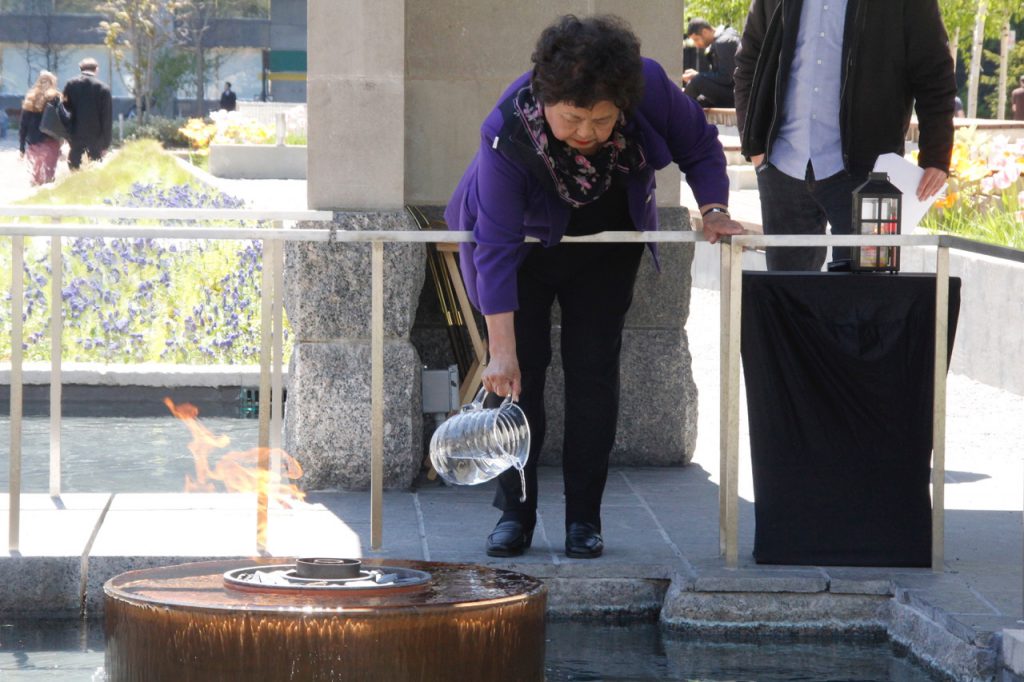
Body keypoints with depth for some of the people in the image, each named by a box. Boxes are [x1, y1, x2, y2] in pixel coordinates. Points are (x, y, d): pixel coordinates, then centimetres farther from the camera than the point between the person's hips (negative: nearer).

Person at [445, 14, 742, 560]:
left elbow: (700, 146, -9)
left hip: (606, 247, 2)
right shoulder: (507, 134, -38)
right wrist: (501, 351, -39)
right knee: (518, 373, -8)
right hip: (525, 242, -2)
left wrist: (714, 210, -20)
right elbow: (496, 248, -37)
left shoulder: (650, 86, -32)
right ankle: (514, 513, 2)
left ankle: (583, 519, 1)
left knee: (594, 369, -3)